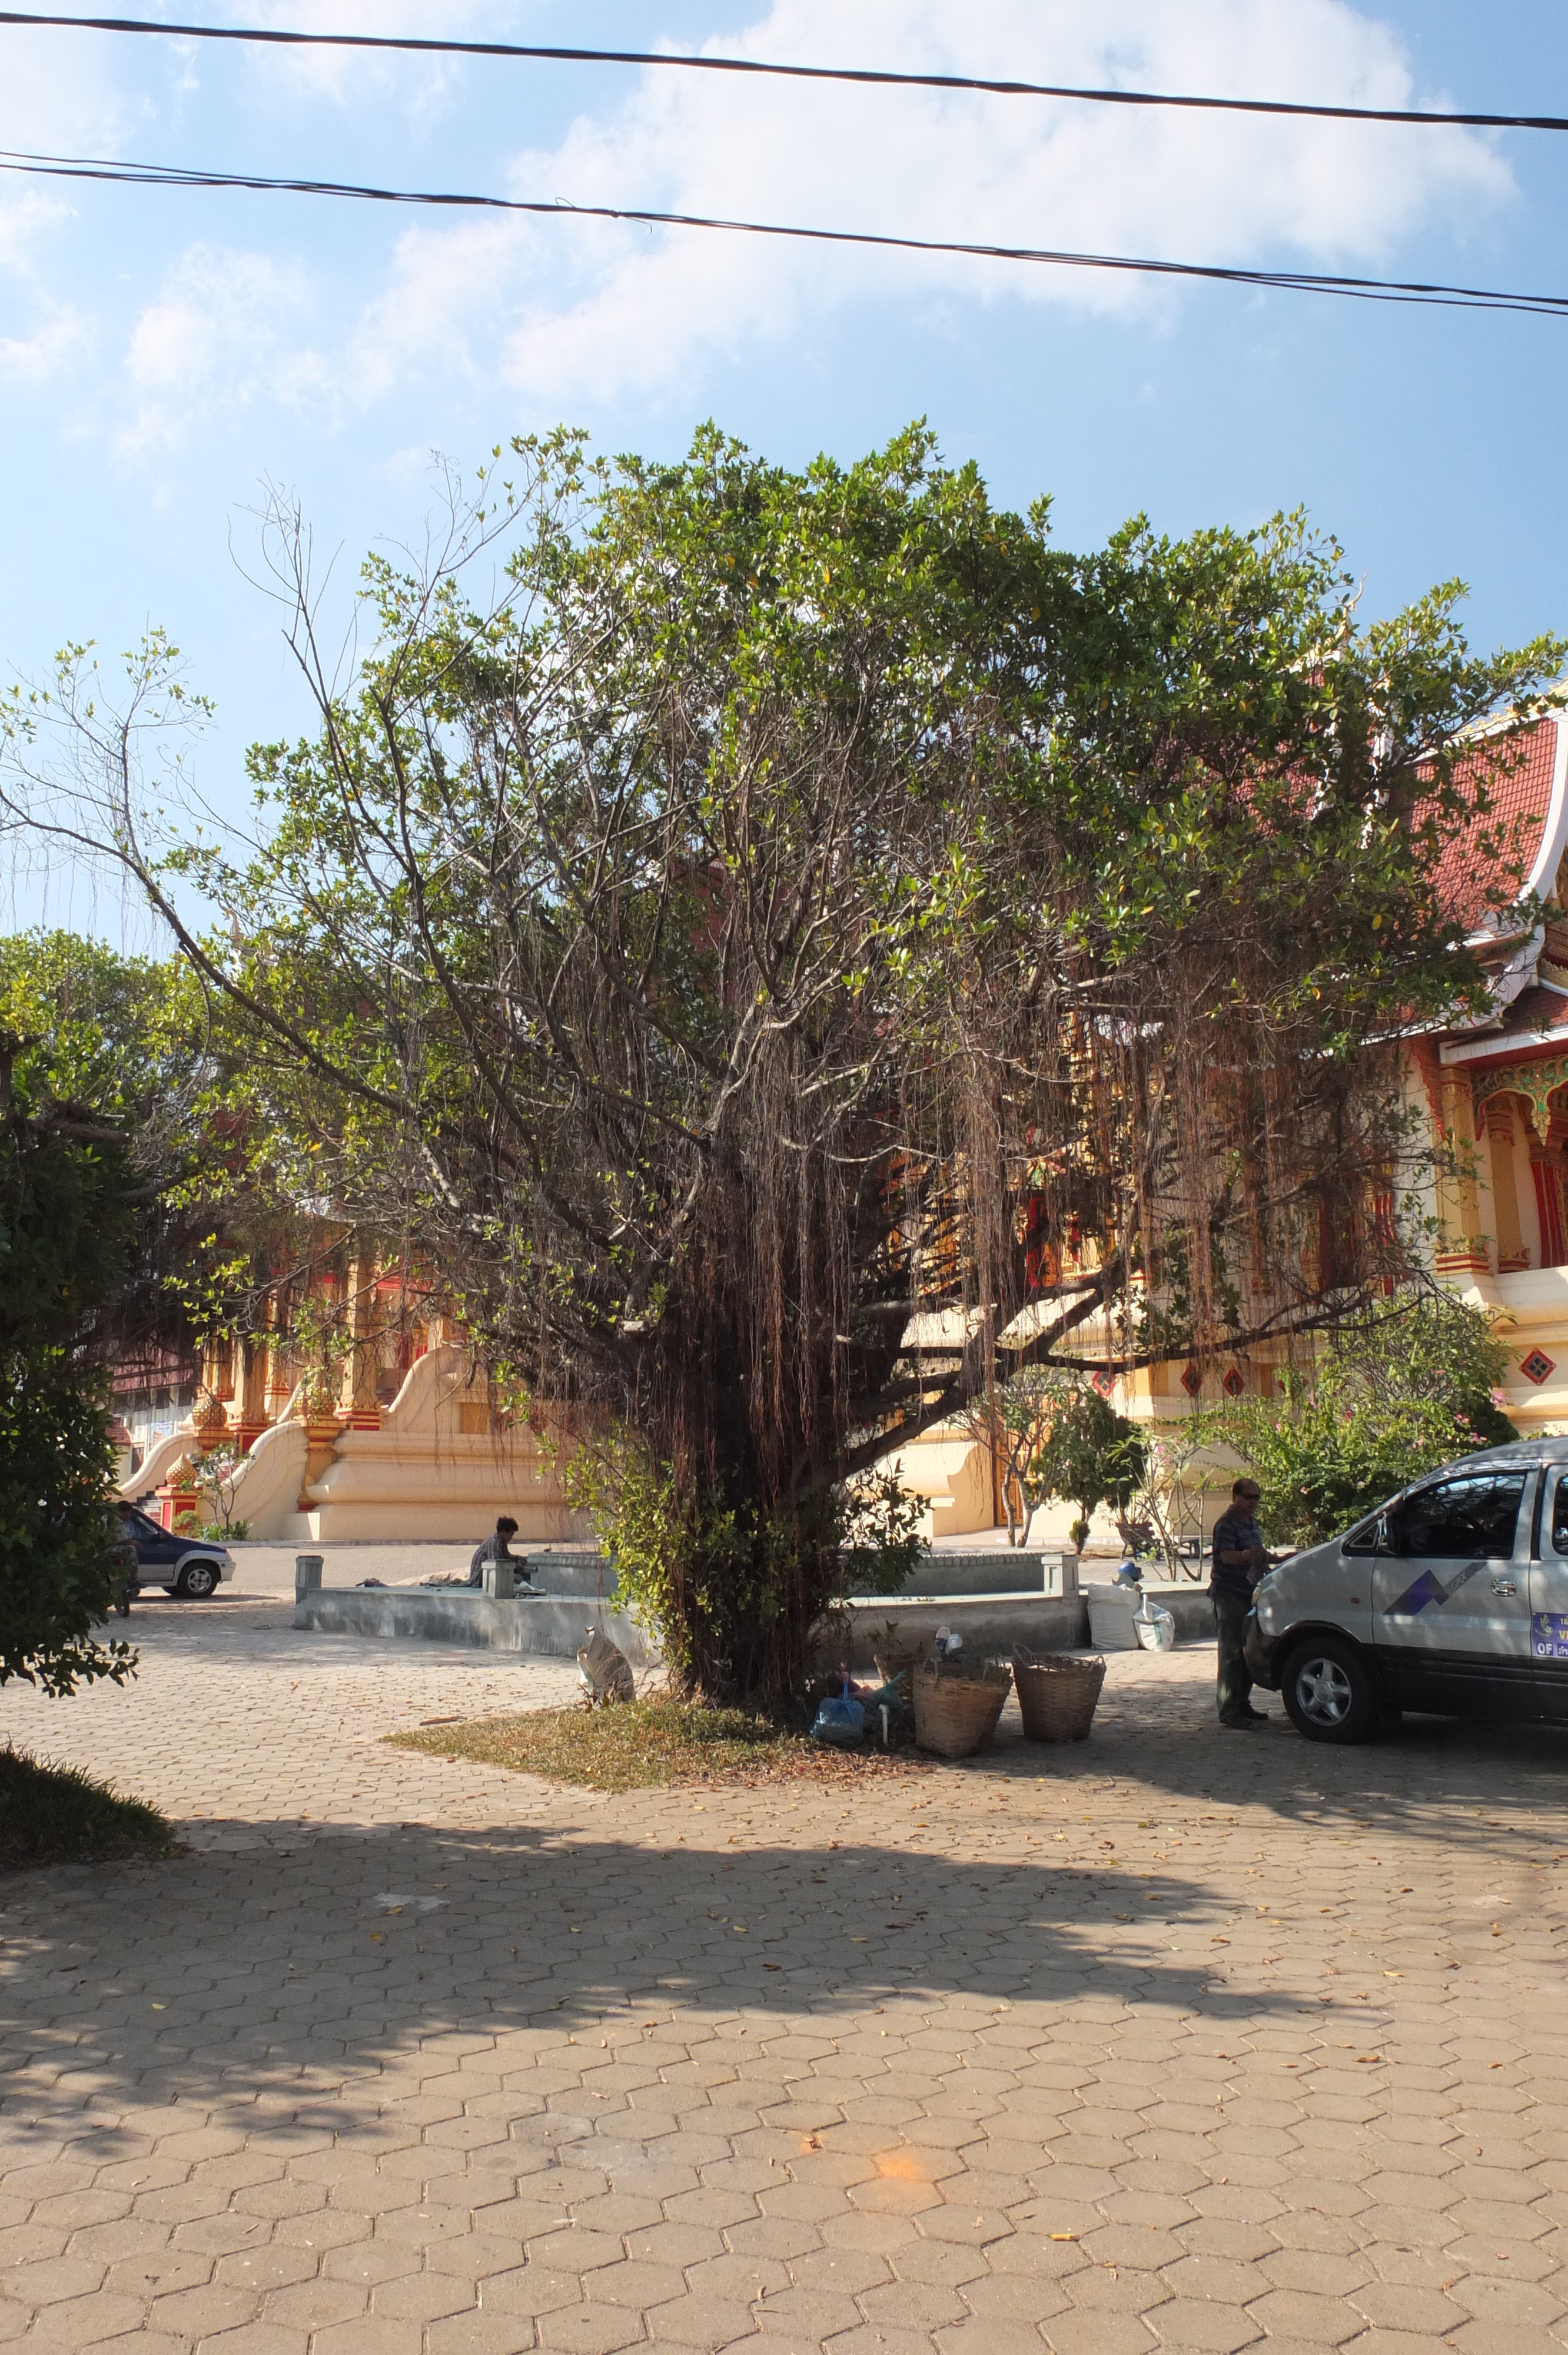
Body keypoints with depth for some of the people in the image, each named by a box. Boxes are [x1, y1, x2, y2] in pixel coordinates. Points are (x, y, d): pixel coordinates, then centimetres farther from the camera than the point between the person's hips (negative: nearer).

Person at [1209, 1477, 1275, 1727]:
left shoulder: (1252, 1522, 16)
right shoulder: (1227, 1524, -12)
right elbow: (1226, 1556, -28)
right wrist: (1247, 1555, -46)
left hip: (1250, 1593, 9)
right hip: (1229, 1595, -9)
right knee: (1232, 1653, -10)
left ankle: (1242, 1704, 22)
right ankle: (1229, 1711, -9)